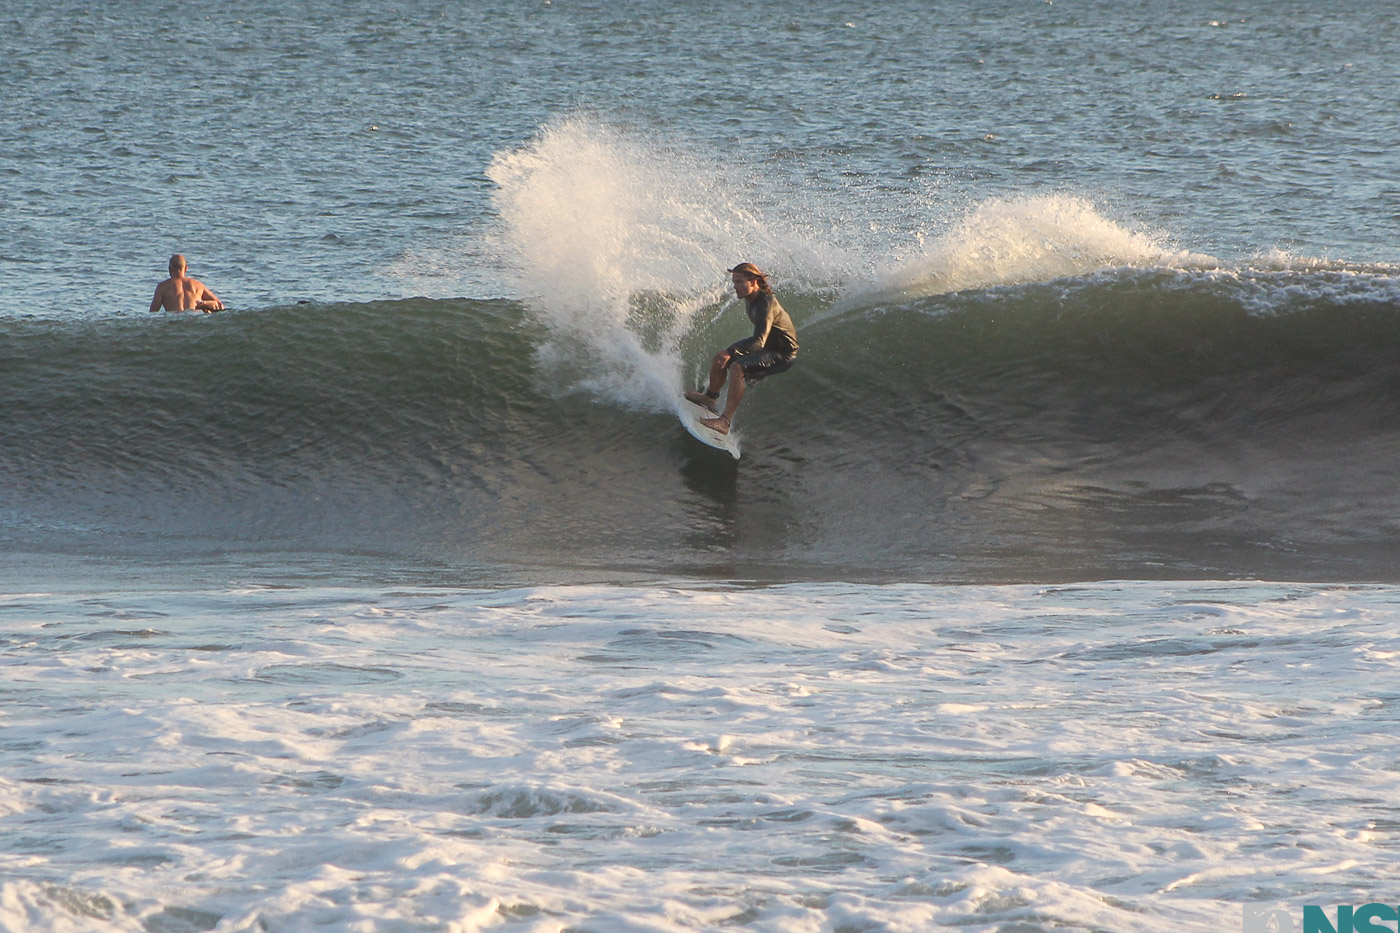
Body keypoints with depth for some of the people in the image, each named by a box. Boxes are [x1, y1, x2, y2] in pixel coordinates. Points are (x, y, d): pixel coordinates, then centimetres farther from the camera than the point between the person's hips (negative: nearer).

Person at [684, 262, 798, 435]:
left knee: (738, 368, -31)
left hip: (782, 355, -10)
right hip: (767, 343, 10)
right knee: (719, 359, 15)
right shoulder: (751, 298, -1)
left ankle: (725, 421, -35)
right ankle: (710, 398, 43)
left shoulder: (766, 304, -32)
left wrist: (730, 352, -50)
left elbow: (759, 341, -42)